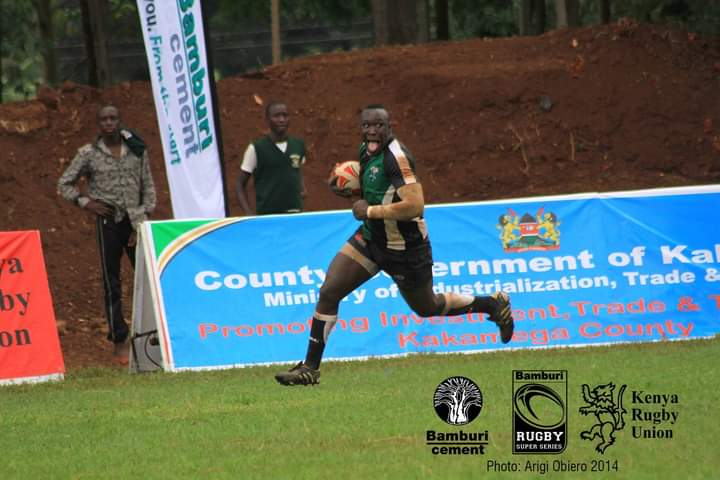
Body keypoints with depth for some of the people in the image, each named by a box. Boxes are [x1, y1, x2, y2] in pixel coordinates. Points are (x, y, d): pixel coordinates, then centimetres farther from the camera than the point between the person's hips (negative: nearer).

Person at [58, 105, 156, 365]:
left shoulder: (137, 150, 5)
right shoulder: (89, 153, 0)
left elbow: (148, 187, 8)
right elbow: (65, 184, 7)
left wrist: (145, 217, -1)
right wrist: (86, 203, -5)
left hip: (136, 221, 2)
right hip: (108, 222, -2)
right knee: (112, 284, -1)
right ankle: (119, 342, 3)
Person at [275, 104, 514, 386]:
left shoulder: (396, 156, -26)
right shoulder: (367, 150, 1)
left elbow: (415, 206, -34)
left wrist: (370, 211, -26)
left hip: (404, 248, -7)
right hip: (370, 238, 7)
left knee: (427, 308, 15)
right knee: (328, 292, -7)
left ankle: (495, 304, 38)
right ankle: (310, 368, -1)